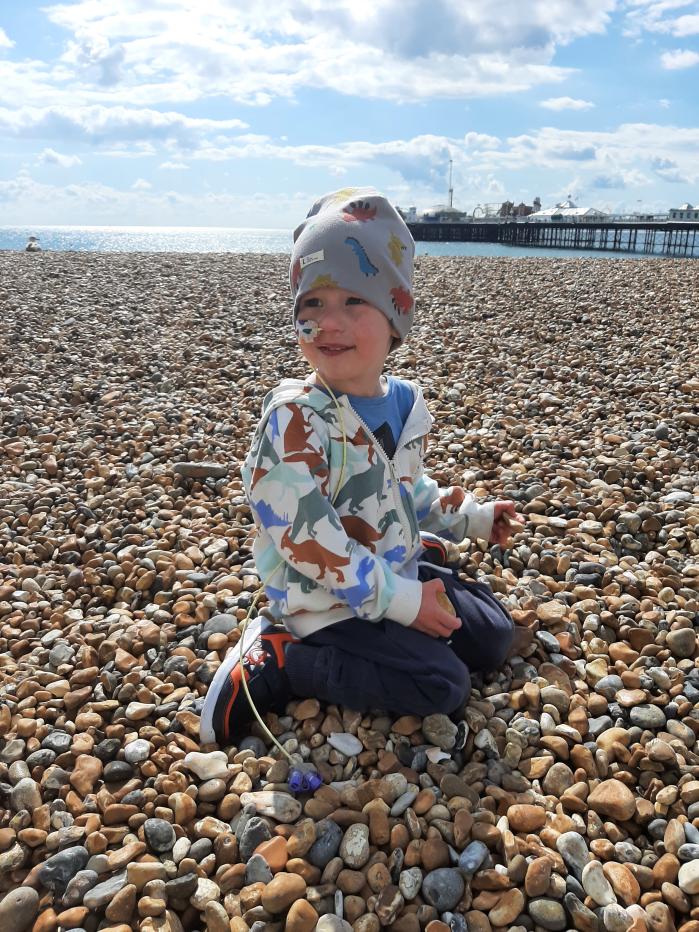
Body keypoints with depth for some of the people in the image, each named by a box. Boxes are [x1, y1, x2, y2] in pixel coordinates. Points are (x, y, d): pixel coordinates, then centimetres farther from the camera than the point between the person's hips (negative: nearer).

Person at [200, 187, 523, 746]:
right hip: (326, 604, -7)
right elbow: (304, 536, -27)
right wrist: (397, 600, -24)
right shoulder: (295, 419, -24)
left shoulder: (404, 402, 0)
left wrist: (470, 517, 18)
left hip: (399, 572, 7)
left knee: (494, 636, 8)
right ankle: (273, 663, -9)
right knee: (441, 685, -18)